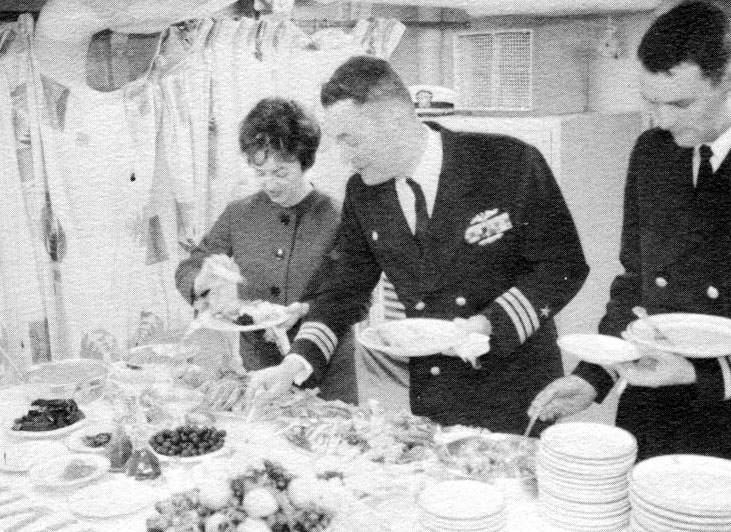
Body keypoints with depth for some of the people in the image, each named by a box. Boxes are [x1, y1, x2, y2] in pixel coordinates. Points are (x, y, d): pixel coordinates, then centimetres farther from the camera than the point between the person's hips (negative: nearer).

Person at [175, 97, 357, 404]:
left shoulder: (335, 218, -8)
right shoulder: (239, 215, 3)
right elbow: (185, 272, 8)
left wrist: (305, 309, -23)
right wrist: (204, 280, -14)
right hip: (256, 371, 3)